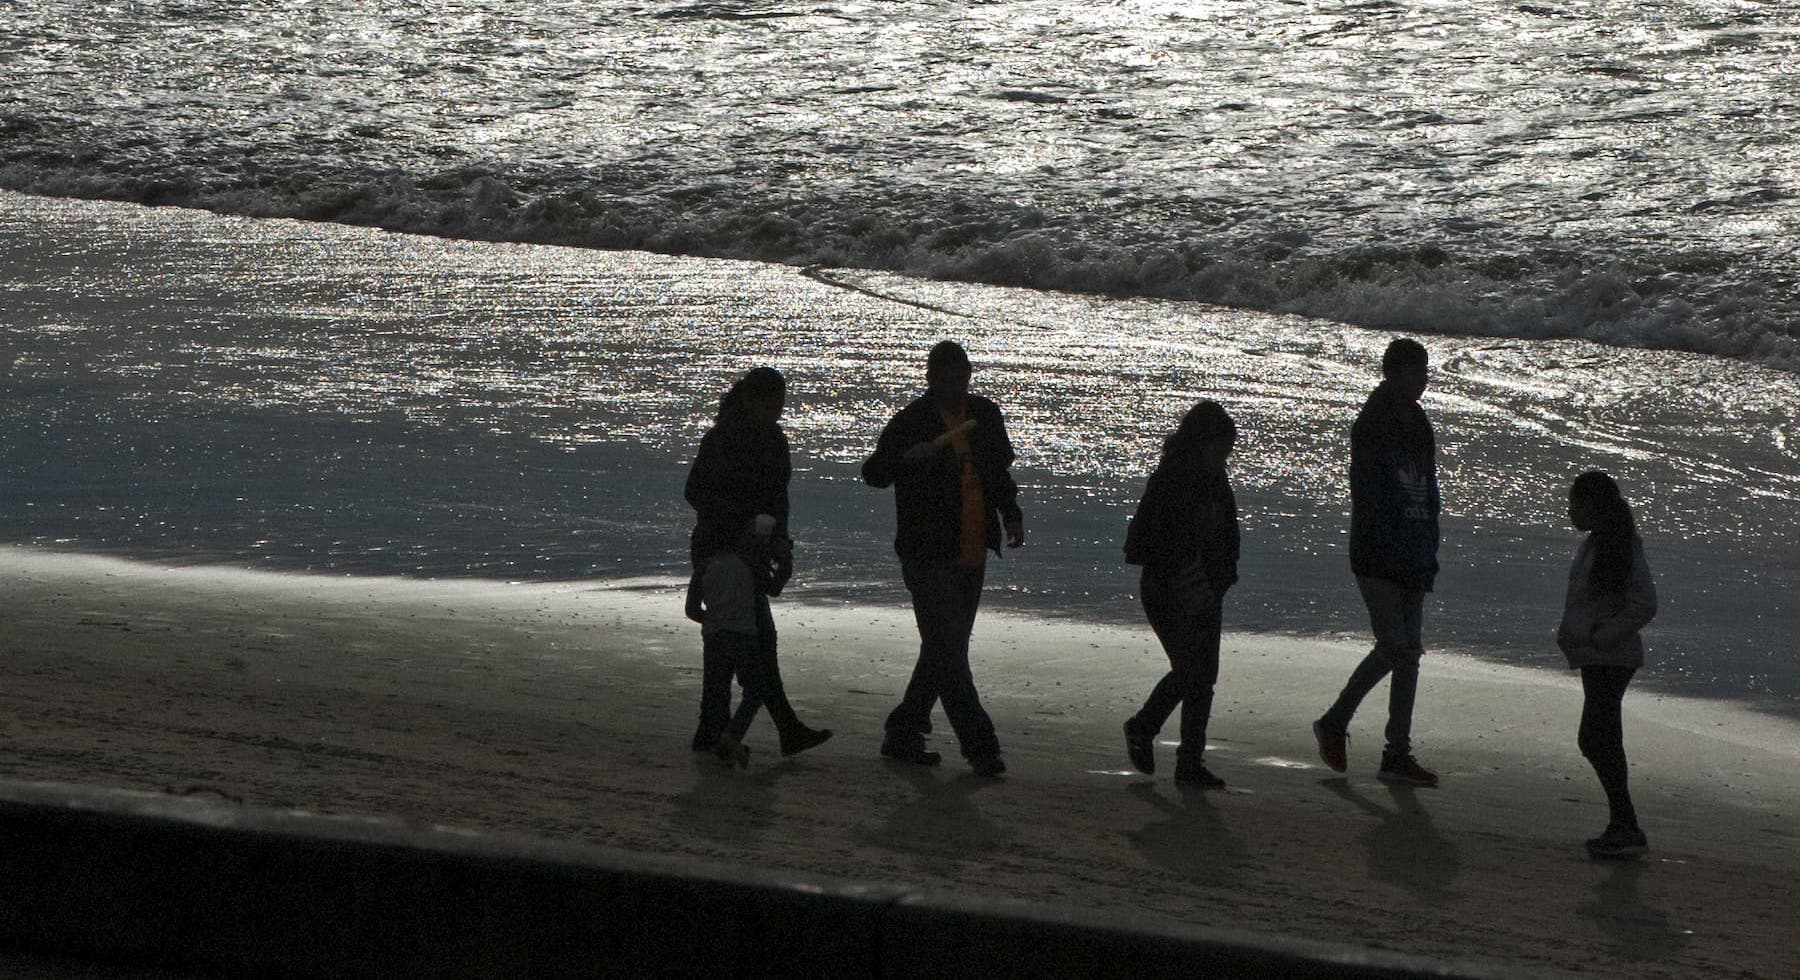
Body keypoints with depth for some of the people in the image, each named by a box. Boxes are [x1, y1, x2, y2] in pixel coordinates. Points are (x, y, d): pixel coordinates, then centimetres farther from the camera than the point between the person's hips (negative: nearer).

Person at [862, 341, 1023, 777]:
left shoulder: (985, 415, 9)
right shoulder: (911, 422, -8)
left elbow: (1000, 472, 23)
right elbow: (873, 474, -7)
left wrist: (1011, 515, 8)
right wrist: (907, 458, -27)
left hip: (972, 556, 7)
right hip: (928, 556, -7)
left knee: (945, 650, 12)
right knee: (948, 651, -11)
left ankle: (903, 735, 23)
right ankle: (980, 746, -11)